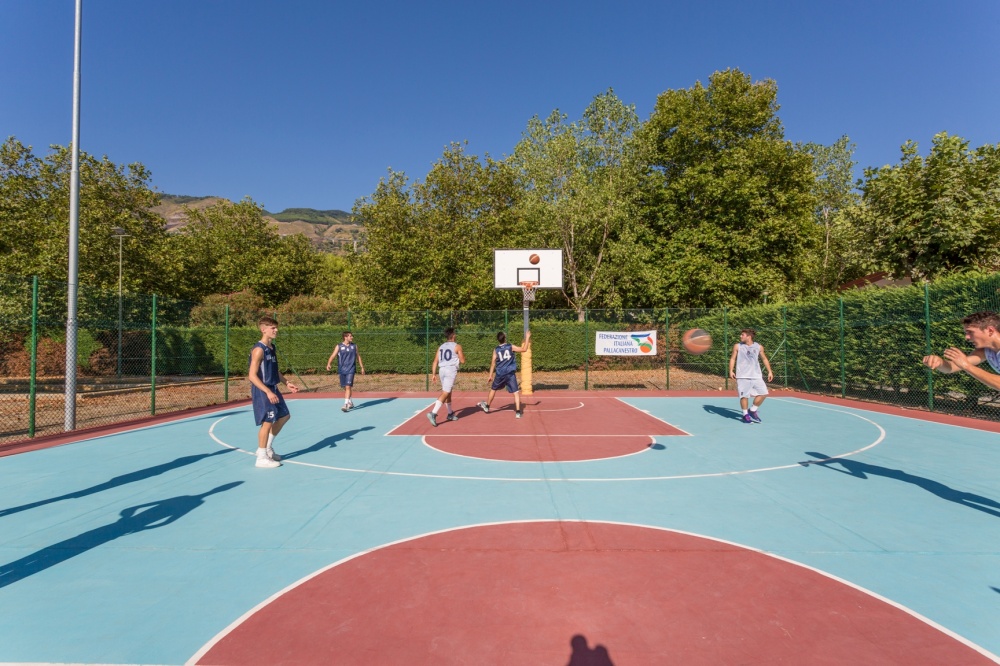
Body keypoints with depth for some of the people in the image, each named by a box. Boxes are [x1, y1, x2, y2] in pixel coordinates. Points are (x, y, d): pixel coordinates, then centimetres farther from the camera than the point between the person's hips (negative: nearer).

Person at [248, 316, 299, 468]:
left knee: (284, 416, 16)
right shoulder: (259, 350, -18)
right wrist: (268, 392, -28)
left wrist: (287, 383, 13)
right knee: (268, 422, -5)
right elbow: (252, 375, -23)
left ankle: (267, 447, 29)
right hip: (262, 391, -9)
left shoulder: (273, 348, 10)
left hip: (273, 389, 9)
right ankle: (262, 457, 8)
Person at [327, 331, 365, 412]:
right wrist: (329, 364, -27)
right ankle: (350, 402, 30)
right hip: (342, 370, 1)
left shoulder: (354, 346, 5)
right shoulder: (339, 346, -1)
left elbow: (358, 356, 14)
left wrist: (362, 367, 14)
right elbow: (333, 355, -10)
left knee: (348, 387, -13)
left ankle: (346, 404, -16)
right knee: (344, 388, 11)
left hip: (350, 370, -1)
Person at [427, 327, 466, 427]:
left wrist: (433, 374, 11)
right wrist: (462, 355, 20)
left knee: (448, 393, 20)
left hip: (442, 370, 6)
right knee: (445, 394, -11)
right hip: (451, 370, -6)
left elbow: (435, 362, 9)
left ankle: (450, 413, 31)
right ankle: (433, 413, -25)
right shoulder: (457, 346, 0)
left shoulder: (441, 347, 15)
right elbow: (462, 360, 0)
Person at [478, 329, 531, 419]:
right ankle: (518, 412, -8)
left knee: (493, 389, 23)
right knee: (516, 392, 0)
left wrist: (490, 376, 10)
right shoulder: (510, 347, -4)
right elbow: (524, 349, -2)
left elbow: (493, 363, 4)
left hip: (500, 374, 3)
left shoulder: (496, 350, 2)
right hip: (510, 374, -2)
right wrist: (527, 338, 7)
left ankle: (487, 406, 38)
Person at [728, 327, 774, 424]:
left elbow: (764, 359, 16)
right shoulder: (737, 346, 0)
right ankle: (745, 415, 12)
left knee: (763, 393, 0)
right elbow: (733, 358, 3)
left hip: (756, 376, 3)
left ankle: (752, 410, 18)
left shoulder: (758, 347, 5)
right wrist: (731, 370, -10)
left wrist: (769, 371, 13)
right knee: (744, 396, -4)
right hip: (743, 376, -3)